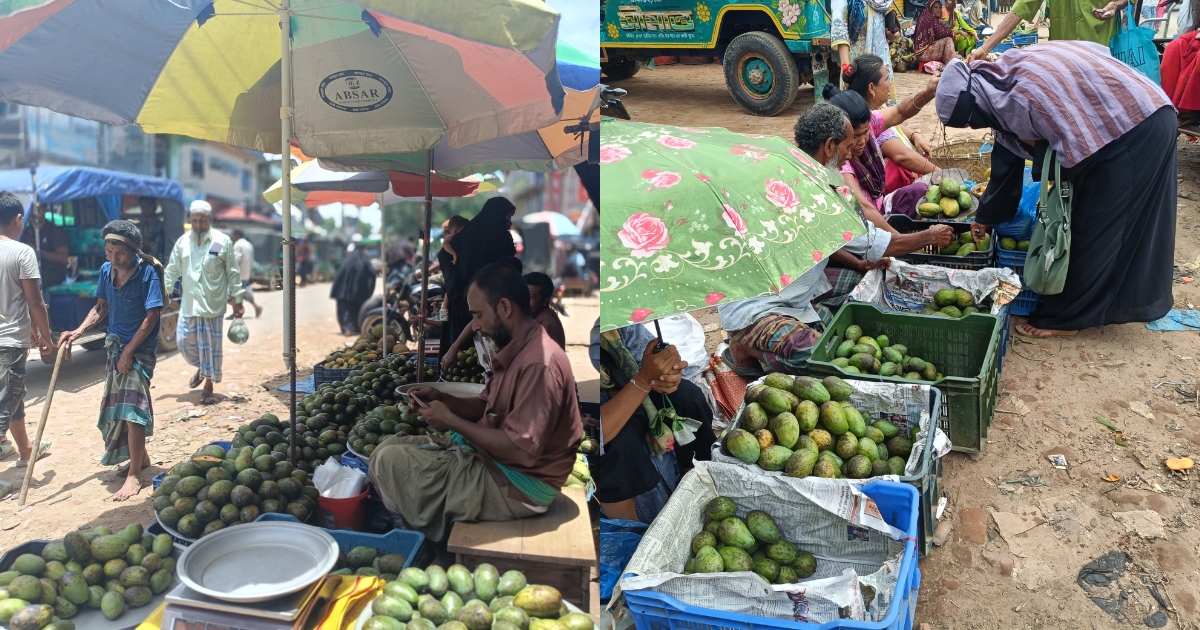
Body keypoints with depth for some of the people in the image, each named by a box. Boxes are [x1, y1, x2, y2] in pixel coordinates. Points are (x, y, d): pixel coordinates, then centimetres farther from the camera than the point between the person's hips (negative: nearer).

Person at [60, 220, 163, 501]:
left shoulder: (147, 272, -17)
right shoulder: (107, 270, 1)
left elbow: (151, 317, -18)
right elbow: (101, 308, 12)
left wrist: (129, 352, -17)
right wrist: (78, 331, -3)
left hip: (140, 348, -7)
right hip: (116, 345, 7)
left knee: (132, 408, -10)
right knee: (116, 406, 13)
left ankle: (134, 475, -3)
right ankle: (141, 457, 31)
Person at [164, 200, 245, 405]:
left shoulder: (223, 242, -4)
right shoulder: (182, 242, 4)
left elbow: (233, 274, -2)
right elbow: (172, 271, 10)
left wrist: (237, 301, -3)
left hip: (213, 304, -3)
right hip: (189, 304, 3)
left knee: (211, 345, 2)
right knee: (185, 341, 5)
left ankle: (208, 386, 14)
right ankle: (201, 368, 35)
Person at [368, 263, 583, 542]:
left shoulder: (539, 363, -26)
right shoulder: (518, 350, 7)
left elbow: (523, 451, -29)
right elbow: (485, 407, 17)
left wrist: (451, 421, -20)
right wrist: (441, 398, -2)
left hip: (516, 488, -10)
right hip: (491, 459, 10)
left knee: (389, 462, -12)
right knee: (390, 448, 10)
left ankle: (428, 542, 11)